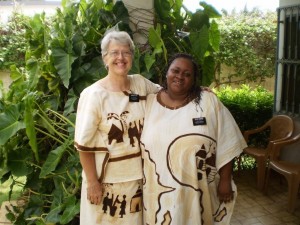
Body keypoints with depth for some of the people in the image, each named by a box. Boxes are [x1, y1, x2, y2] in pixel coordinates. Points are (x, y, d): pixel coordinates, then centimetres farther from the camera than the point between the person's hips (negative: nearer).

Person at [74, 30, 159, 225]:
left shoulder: (141, 83, -2)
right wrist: (92, 182, -13)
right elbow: (84, 144, -15)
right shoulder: (93, 94, -17)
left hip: (137, 174, 5)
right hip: (106, 178, -5)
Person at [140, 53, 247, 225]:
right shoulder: (150, 103, 0)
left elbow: (226, 144, -6)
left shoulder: (209, 101, -8)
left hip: (198, 190, -1)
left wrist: (225, 180, -6)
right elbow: (141, 147, 6)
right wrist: (142, 182, 7)